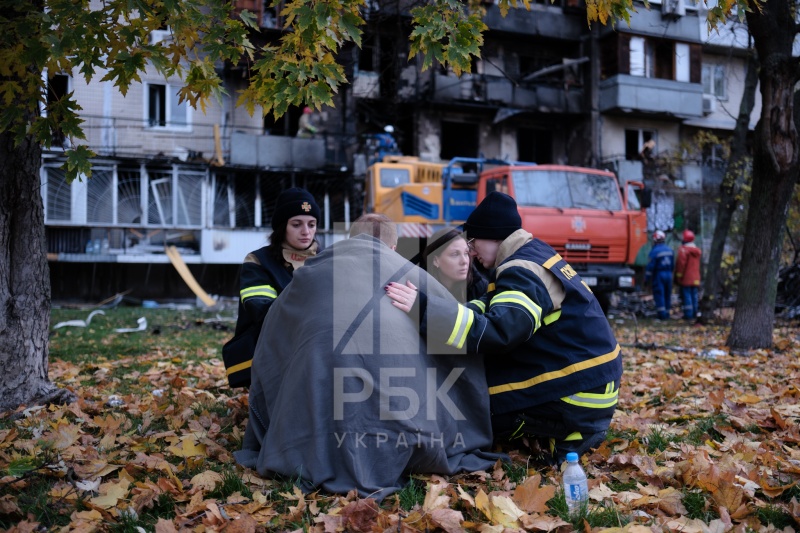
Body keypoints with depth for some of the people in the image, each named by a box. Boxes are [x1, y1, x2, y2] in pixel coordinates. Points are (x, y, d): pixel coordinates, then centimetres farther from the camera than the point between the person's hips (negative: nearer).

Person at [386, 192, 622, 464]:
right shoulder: (536, 255, 12)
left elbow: (497, 331, -36)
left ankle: (570, 435, 2)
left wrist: (424, 308, -38)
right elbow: (498, 308, 16)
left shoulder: (523, 271, -20)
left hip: (578, 394, -10)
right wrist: (434, 306, 2)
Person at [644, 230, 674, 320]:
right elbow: (672, 264, 12)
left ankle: (662, 314, -7)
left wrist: (646, 279, -9)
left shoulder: (654, 251, -15)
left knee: (659, 295, -4)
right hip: (668, 275, 6)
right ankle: (667, 313, 18)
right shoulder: (670, 250, 6)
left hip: (658, 275, -6)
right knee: (667, 295, 13)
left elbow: (650, 267, -14)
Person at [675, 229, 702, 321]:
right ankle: (694, 313, 16)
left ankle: (688, 314, -7)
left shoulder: (683, 249, -14)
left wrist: (678, 276, -11)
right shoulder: (697, 250, 12)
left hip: (686, 278, -7)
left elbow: (681, 264, -17)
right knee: (694, 295, 11)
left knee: (686, 295, -5)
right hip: (695, 278, 7)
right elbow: (698, 264, 17)